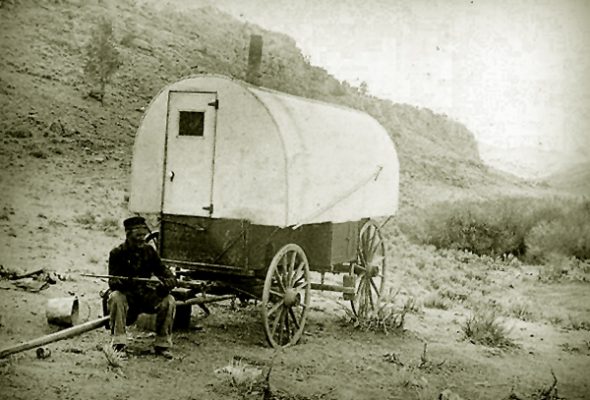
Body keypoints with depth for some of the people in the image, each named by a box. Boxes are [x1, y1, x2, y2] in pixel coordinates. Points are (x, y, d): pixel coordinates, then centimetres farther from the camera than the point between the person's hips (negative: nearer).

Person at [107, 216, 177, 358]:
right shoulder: (117, 253, -6)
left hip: (147, 297, 2)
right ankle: (118, 344, -27)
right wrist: (126, 281, -39)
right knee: (115, 297, -34)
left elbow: (171, 279, -5)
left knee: (169, 301, -23)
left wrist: (161, 283, -30)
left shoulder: (149, 251, -1)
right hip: (127, 298, -2)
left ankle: (162, 345, -11)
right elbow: (112, 282, -16)